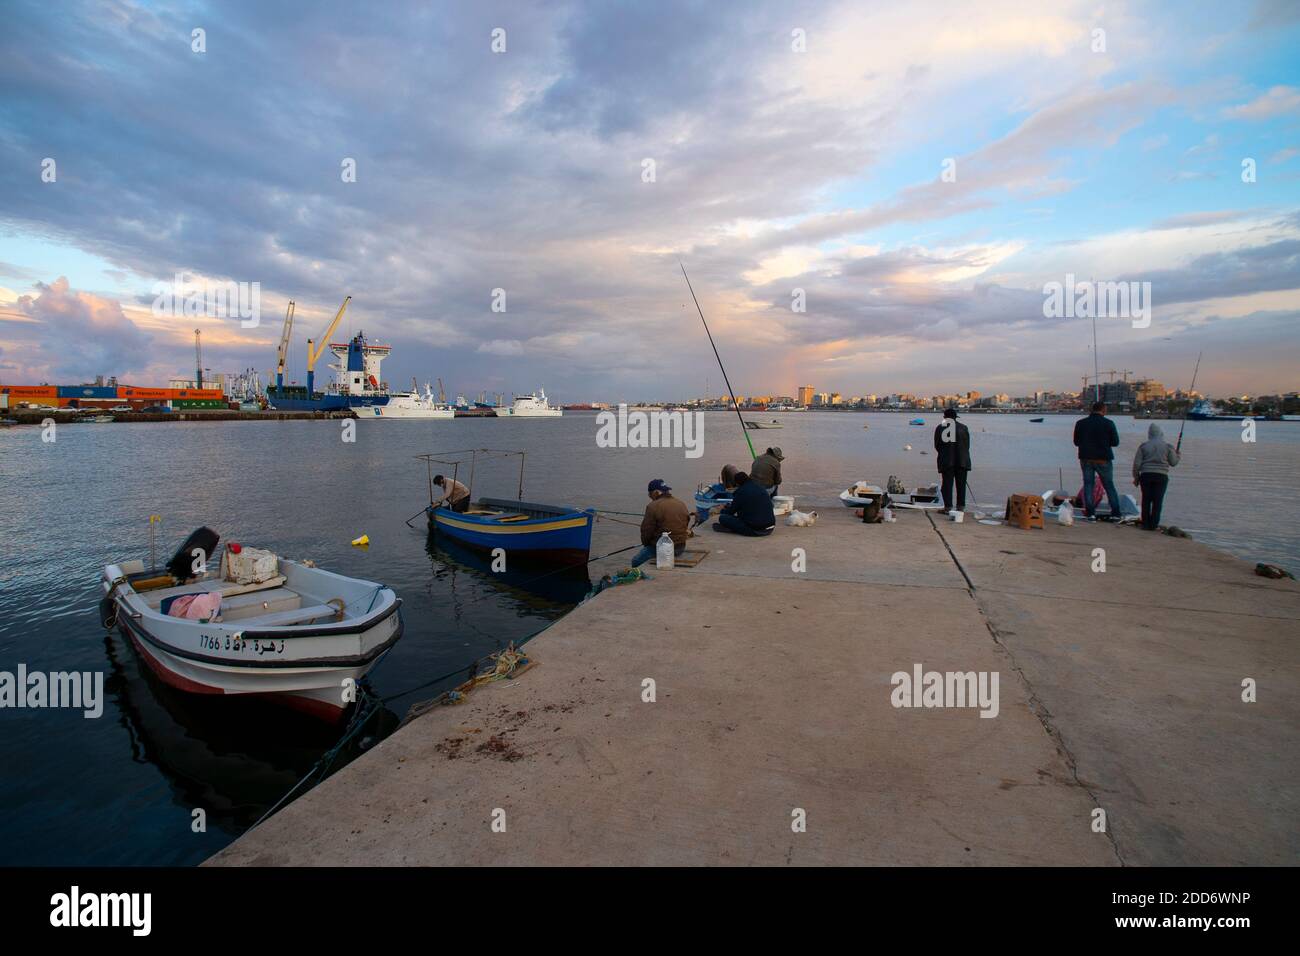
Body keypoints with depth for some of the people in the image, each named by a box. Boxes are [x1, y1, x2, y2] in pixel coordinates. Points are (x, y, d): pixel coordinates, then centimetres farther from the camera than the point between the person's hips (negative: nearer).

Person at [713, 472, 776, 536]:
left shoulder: (741, 491, -7)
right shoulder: (761, 488, 13)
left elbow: (731, 511, 2)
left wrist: (723, 510, 28)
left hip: (755, 530, -7)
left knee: (722, 518, -2)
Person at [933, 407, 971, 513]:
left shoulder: (939, 427, 5)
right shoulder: (963, 427, 5)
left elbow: (936, 445, 8)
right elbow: (967, 445, 9)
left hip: (945, 460, 0)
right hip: (961, 460, 0)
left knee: (947, 483, 3)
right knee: (961, 483, 7)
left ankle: (948, 506, 0)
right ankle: (961, 506, 8)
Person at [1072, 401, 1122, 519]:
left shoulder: (1080, 423, 0)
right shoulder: (1108, 423, -7)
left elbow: (1076, 442, 6)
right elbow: (1115, 442, -3)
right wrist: (1105, 442, 14)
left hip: (1086, 459, 2)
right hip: (1103, 459, -2)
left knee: (1088, 484, 8)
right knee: (1109, 486, 8)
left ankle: (1090, 512, 3)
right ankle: (1115, 513, 7)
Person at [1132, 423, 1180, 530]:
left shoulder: (1143, 446, 2)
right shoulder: (1168, 446, 0)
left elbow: (1136, 463, 0)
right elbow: (1173, 463, 5)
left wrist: (1136, 477, 9)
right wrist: (1177, 455, 25)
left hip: (1145, 475, 1)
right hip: (1161, 476, -1)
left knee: (1146, 500, 7)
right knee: (1157, 501, 3)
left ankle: (1145, 523, 10)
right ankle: (1153, 524, 3)